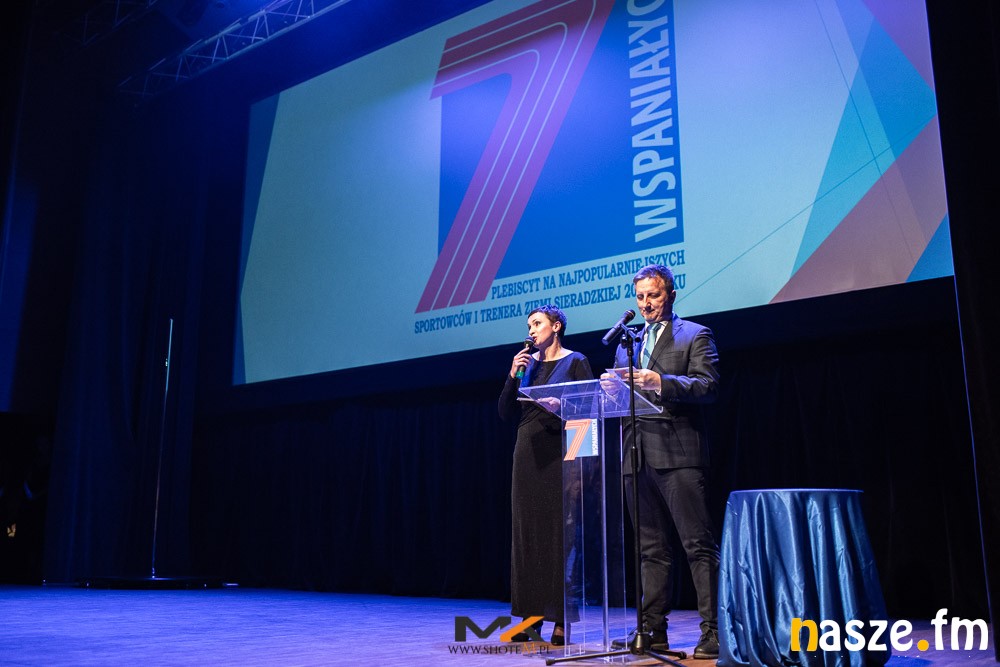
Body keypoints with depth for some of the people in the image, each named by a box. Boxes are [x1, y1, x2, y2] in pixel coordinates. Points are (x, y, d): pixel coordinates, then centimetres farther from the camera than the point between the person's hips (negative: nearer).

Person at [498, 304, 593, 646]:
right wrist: (513, 376, -4)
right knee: (527, 532, 5)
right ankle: (531, 614, 12)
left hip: (559, 454, -5)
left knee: (560, 533, -4)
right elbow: (506, 413, 7)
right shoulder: (526, 363, 14)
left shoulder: (576, 362, 0)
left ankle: (561, 619, 2)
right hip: (528, 454, 5)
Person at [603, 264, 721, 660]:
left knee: (699, 545, -6)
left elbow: (708, 386, -9)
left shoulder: (695, 336, 5)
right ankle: (653, 630, 15)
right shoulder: (627, 344, 23)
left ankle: (712, 631, -2)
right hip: (637, 456, 6)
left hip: (677, 454, -6)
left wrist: (661, 382, -23)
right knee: (651, 549, 10)